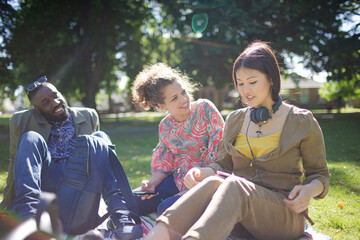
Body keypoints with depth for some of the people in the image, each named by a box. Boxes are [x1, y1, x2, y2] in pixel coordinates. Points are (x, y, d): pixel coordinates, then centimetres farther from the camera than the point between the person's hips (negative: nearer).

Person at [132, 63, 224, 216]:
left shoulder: (204, 108, -11)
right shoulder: (165, 126, 5)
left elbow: (220, 143, -14)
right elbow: (164, 162, 9)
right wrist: (152, 183, -12)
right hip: (181, 180, 6)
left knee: (166, 209, -28)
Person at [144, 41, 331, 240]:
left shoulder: (301, 121, 4)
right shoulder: (235, 120, 15)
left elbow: (319, 174, 9)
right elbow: (223, 165, 16)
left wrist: (309, 190, -15)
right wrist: (201, 172, -7)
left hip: (284, 214, -3)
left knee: (235, 186, -36)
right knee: (213, 183, -33)